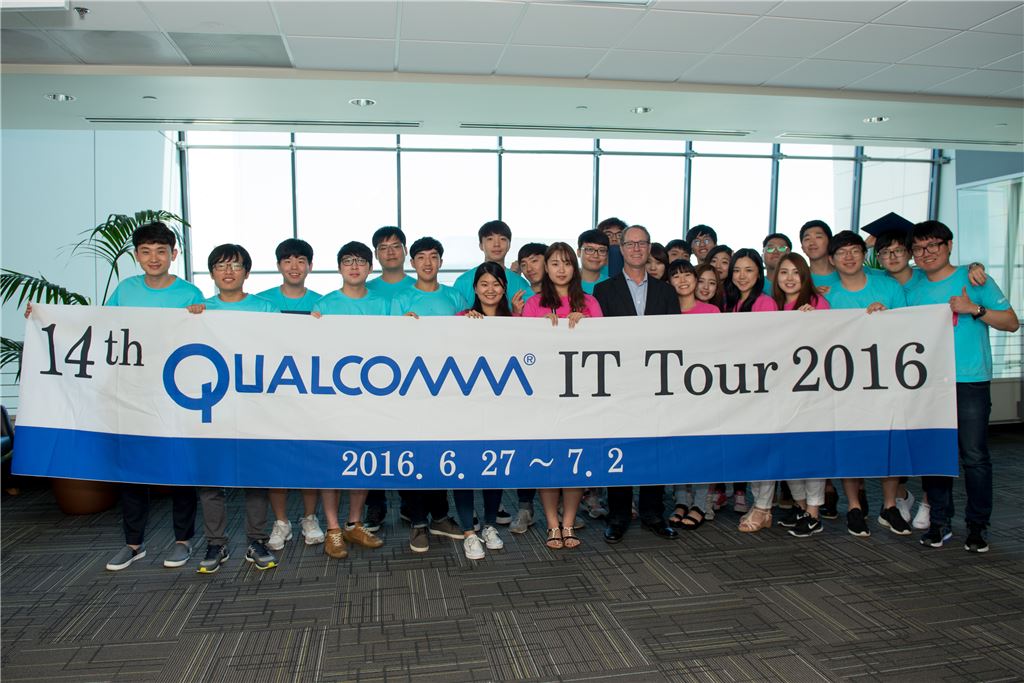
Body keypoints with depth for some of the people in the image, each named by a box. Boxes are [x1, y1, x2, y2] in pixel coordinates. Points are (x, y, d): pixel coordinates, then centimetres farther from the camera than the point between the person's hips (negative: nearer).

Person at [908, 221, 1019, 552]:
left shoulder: (973, 279, 2)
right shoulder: (915, 293, 13)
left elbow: (1012, 323, 1)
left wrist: (974, 309, -12)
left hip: (970, 382, -4)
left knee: (974, 456, -3)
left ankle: (977, 526, 9)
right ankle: (940, 522, 16)